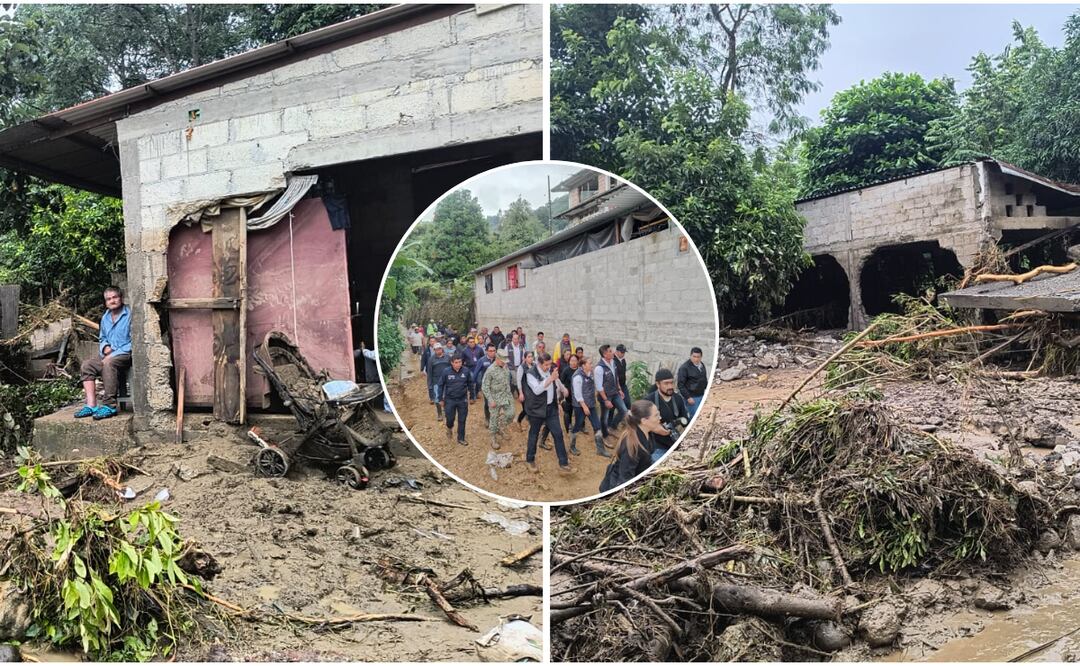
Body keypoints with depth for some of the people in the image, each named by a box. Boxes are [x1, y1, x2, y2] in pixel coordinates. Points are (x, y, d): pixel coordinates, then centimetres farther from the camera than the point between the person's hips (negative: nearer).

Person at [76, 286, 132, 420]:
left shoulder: (130, 315, -6)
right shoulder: (105, 318, 17)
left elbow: (133, 342, -12)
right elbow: (102, 338, 29)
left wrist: (113, 354, -17)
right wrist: (105, 347, 3)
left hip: (127, 355, -7)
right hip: (108, 356, 8)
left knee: (109, 363, -35)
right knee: (87, 364, -15)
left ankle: (109, 406, -34)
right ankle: (91, 405, -23)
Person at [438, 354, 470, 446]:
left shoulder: (465, 372, -9)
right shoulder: (446, 372, -12)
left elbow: (470, 383, 6)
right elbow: (441, 385, -1)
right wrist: (441, 399, 2)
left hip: (463, 400, 1)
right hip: (450, 400, -1)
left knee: (462, 420, 9)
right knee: (450, 418, 7)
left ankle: (461, 439, 25)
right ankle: (449, 428, 42)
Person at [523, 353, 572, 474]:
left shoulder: (550, 370, 2)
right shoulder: (531, 373, -18)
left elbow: (556, 384, 18)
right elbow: (537, 390, -32)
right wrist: (550, 379, -38)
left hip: (551, 408, 5)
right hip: (537, 409, -5)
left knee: (558, 433, 0)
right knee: (534, 435, 10)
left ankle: (563, 464, 4)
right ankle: (530, 460, 31)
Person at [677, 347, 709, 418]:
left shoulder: (702, 365, 10)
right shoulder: (684, 368, -13)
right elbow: (680, 385, -14)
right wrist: (688, 397, -16)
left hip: (702, 396, 7)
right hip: (692, 398, -7)